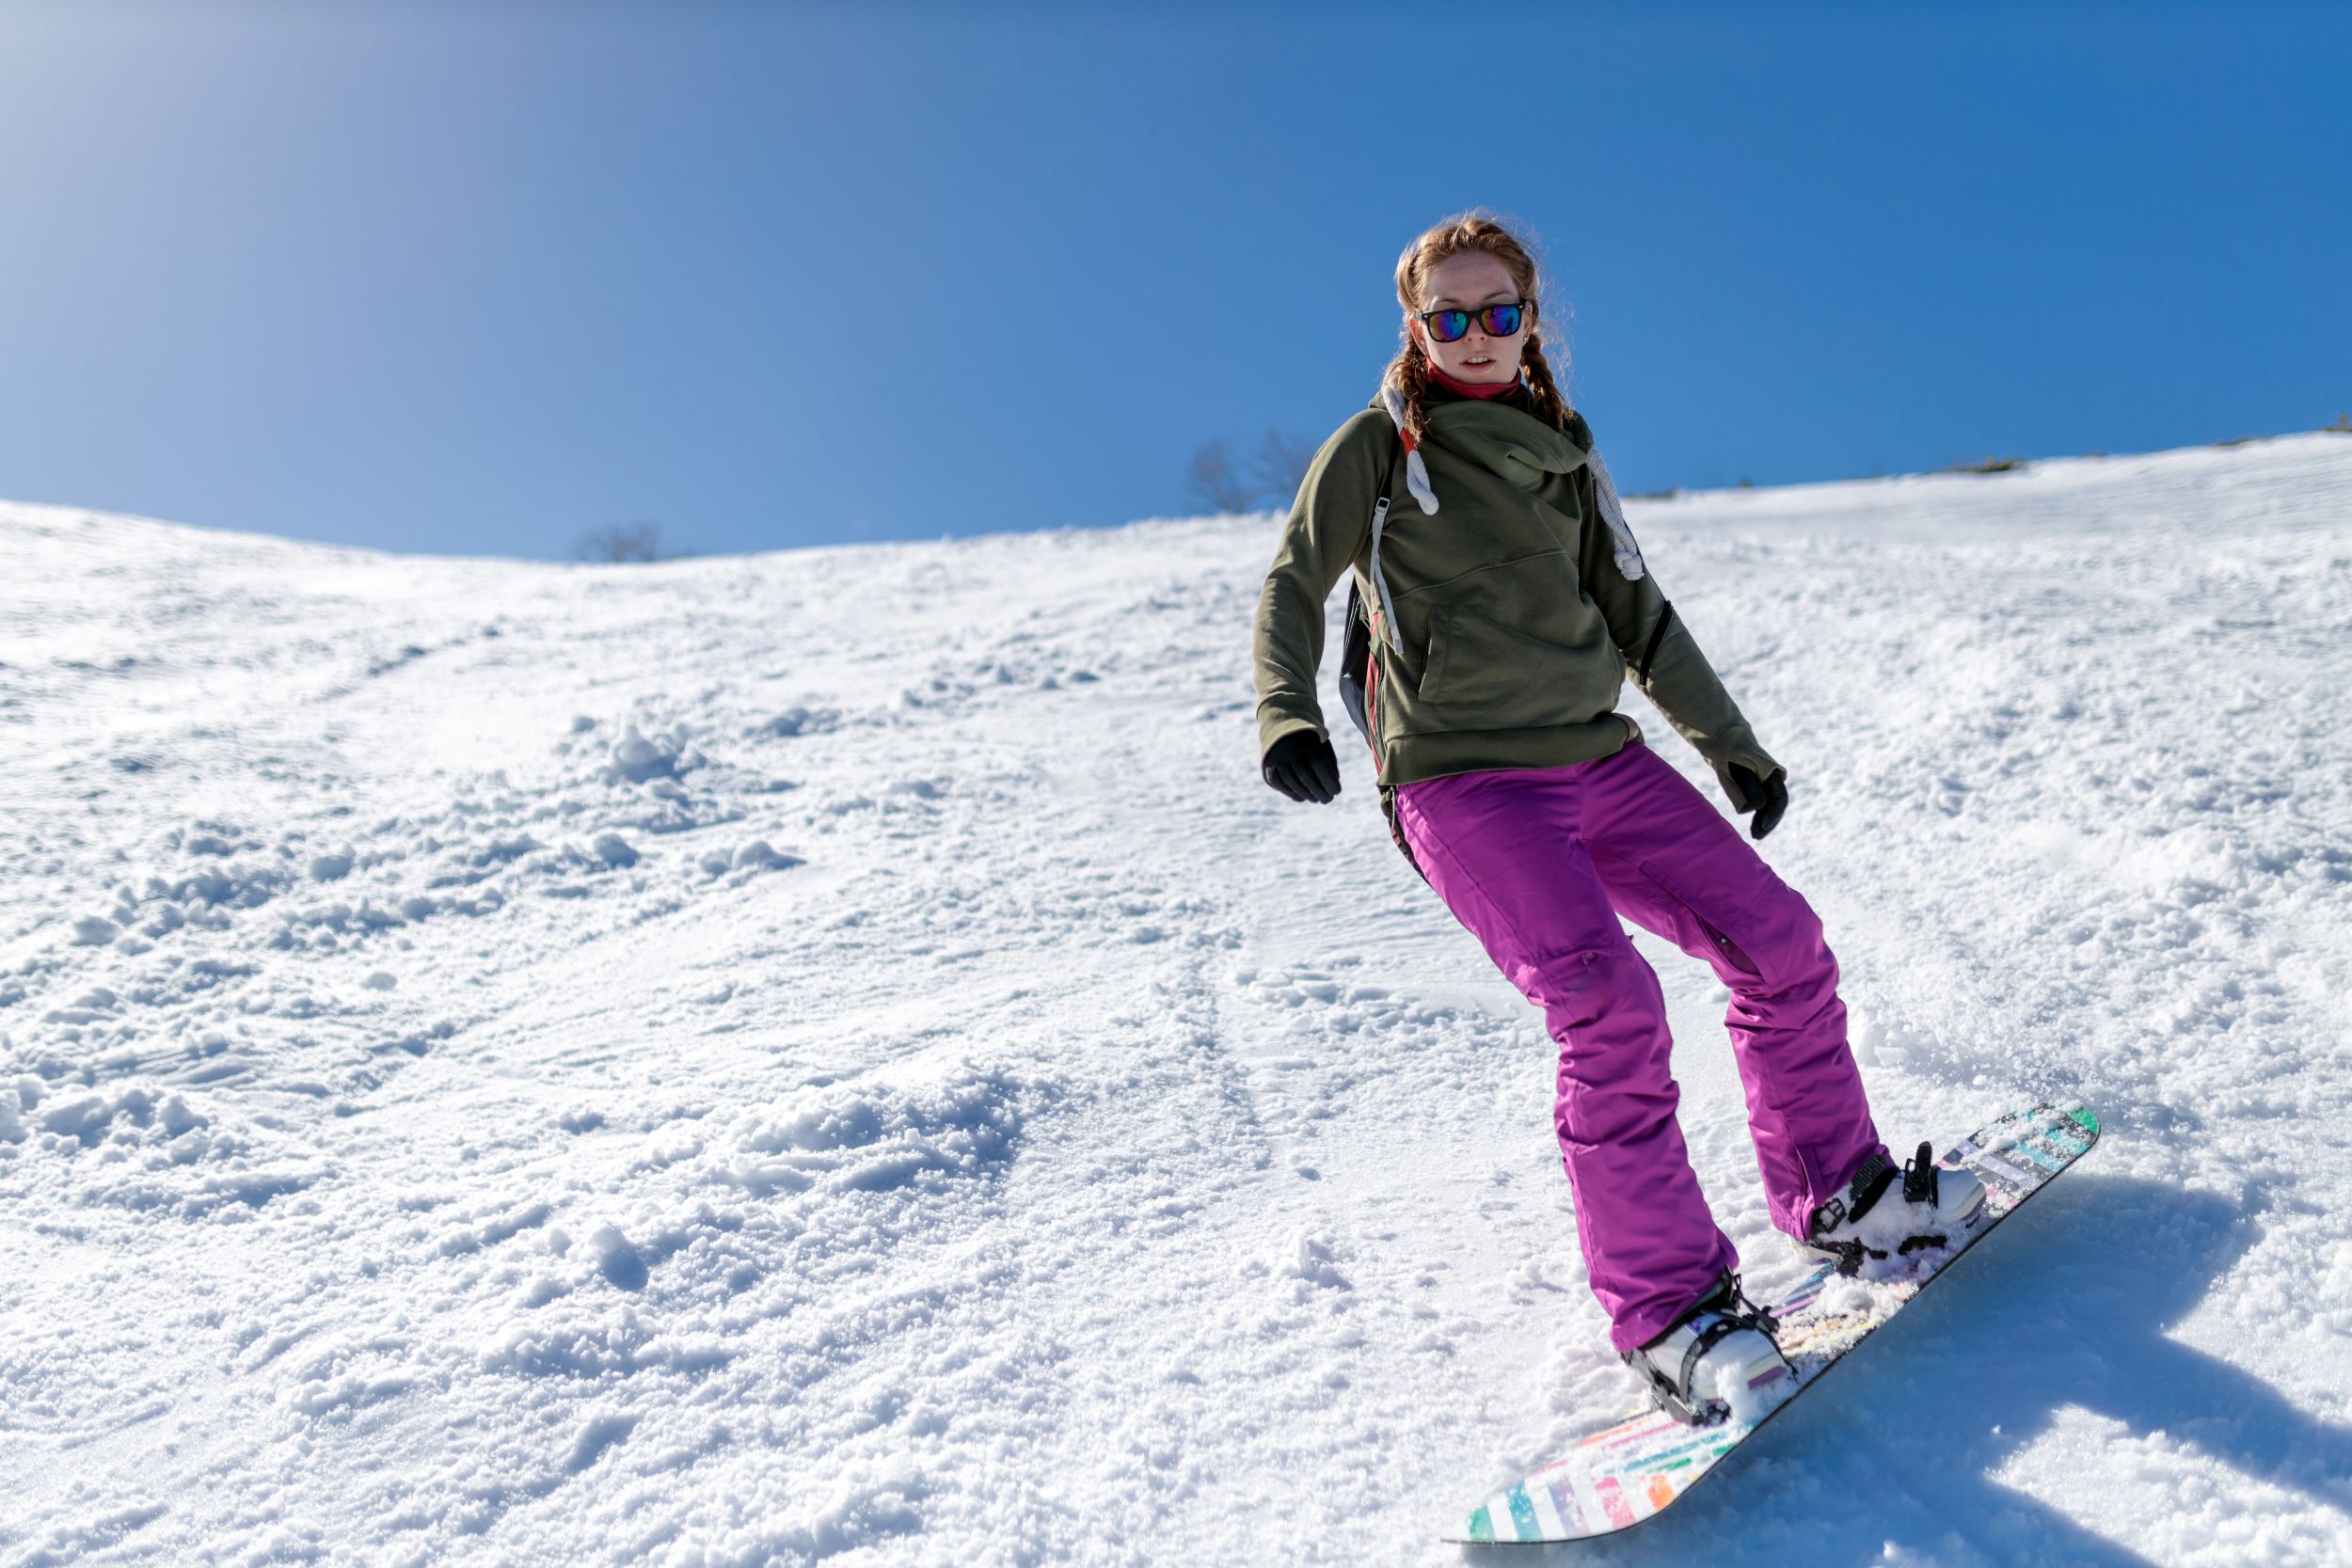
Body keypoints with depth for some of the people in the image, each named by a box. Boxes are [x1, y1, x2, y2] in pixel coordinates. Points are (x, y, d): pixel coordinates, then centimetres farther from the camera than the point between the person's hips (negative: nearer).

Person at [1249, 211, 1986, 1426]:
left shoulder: (1563, 447, 17)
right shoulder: (1378, 446, 3)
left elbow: (1636, 613, 22)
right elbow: (1294, 586, -3)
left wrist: (1728, 742, 24)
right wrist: (1287, 716, -23)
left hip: (1599, 756, 6)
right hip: (1462, 781, -6)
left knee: (1780, 940, 4)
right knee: (1609, 1006, -23)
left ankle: (1838, 1196, 24)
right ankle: (1667, 1310, -11)